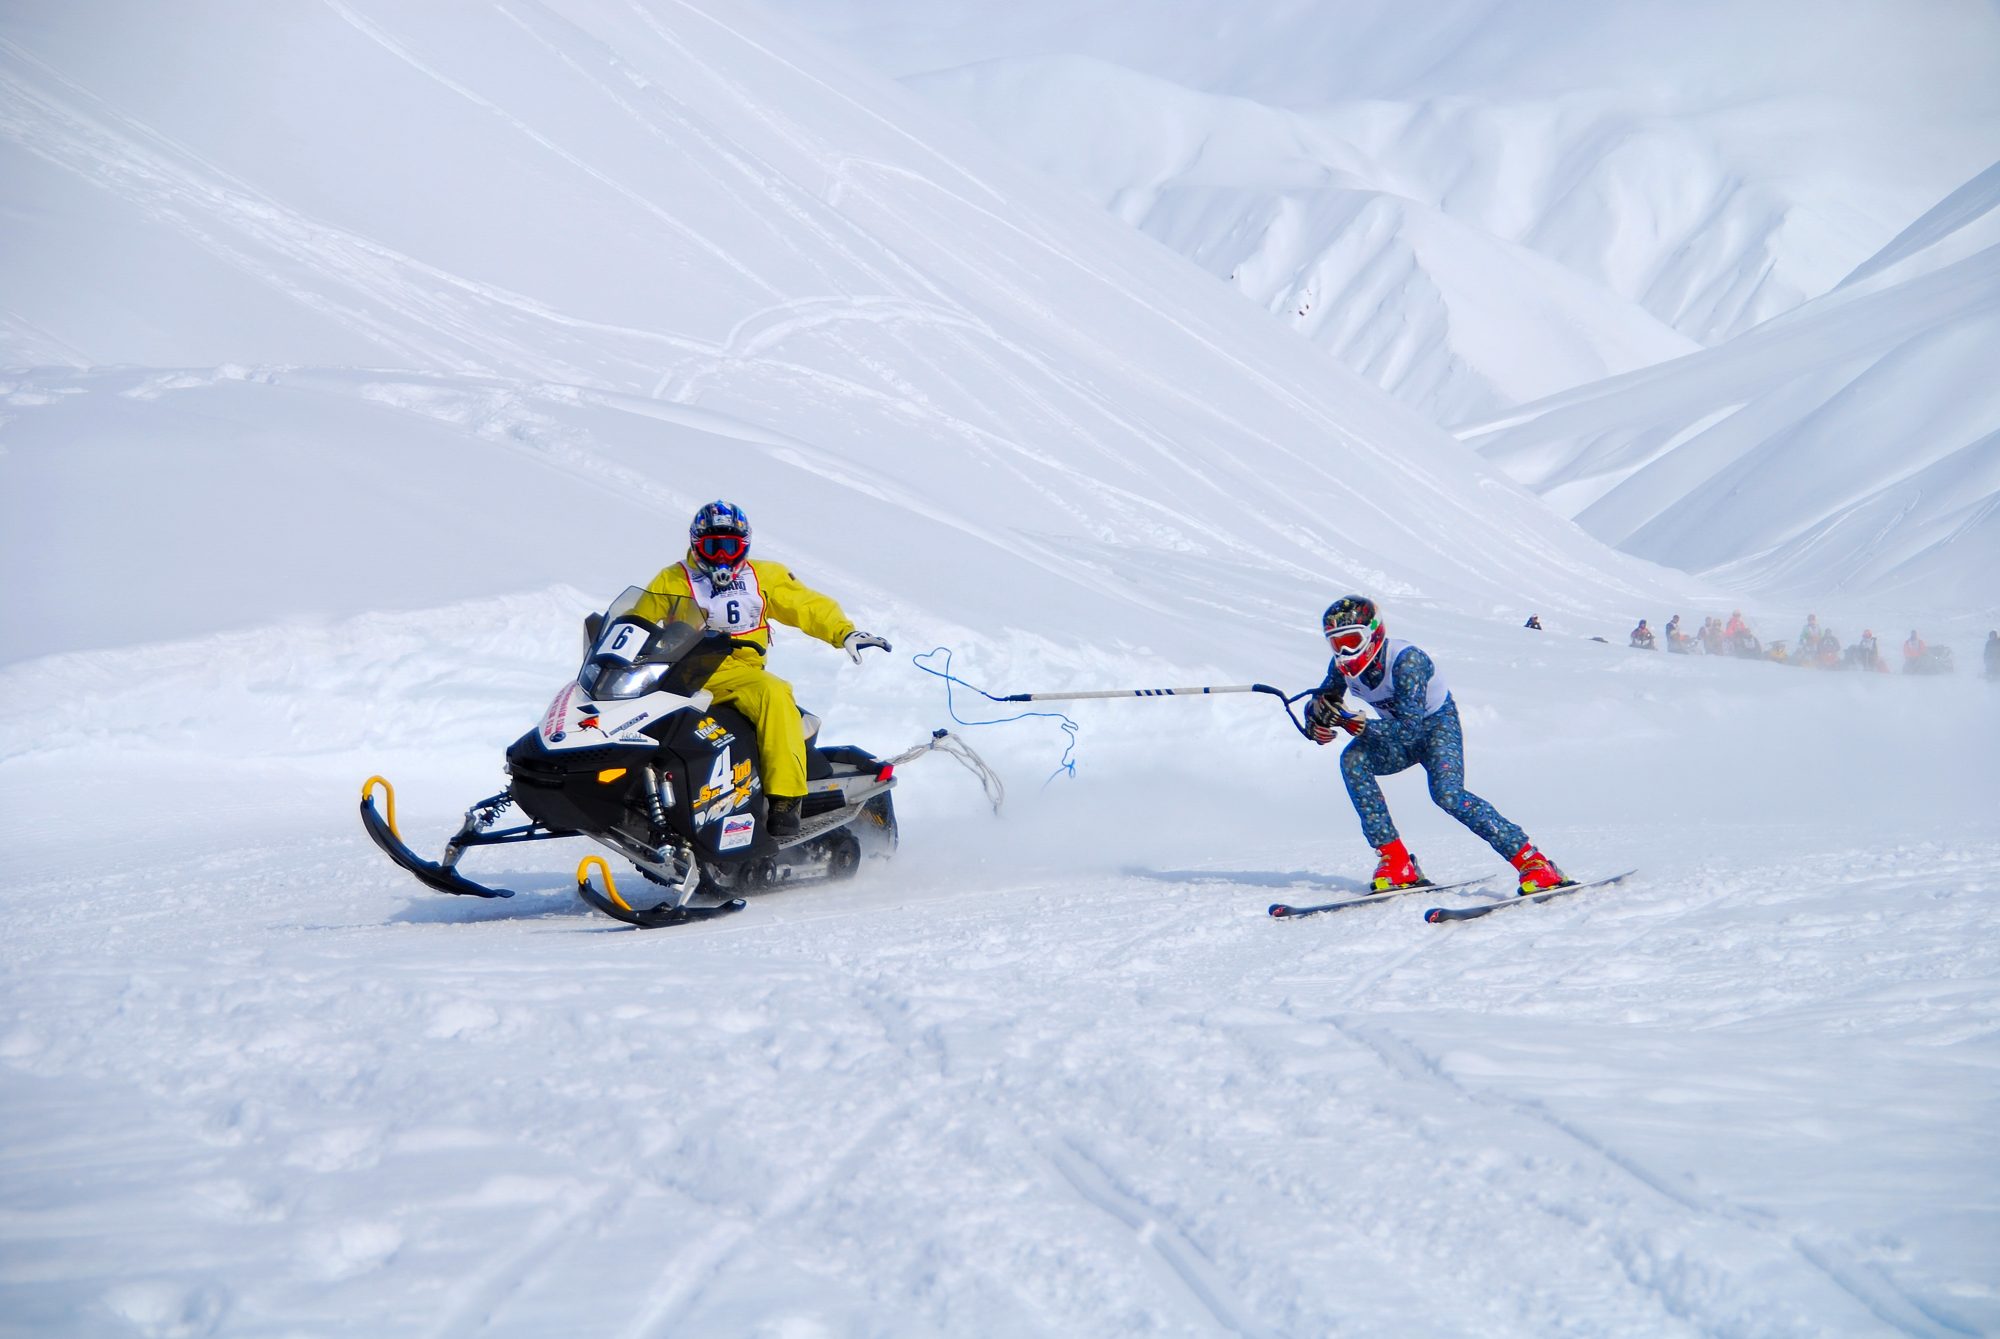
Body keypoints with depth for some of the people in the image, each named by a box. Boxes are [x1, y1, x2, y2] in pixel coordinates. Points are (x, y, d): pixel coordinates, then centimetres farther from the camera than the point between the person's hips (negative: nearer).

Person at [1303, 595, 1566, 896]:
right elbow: (1320, 700, -4)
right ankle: (1395, 863, -20)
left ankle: (1533, 862, -23)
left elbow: (1410, 727, -38)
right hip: (1401, 735, 6)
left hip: (1438, 725, -6)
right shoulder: (1343, 665, -14)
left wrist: (1355, 725, -47)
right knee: (1353, 760, -23)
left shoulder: (1407, 660, -32)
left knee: (1448, 795, -29)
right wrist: (1318, 723, -30)